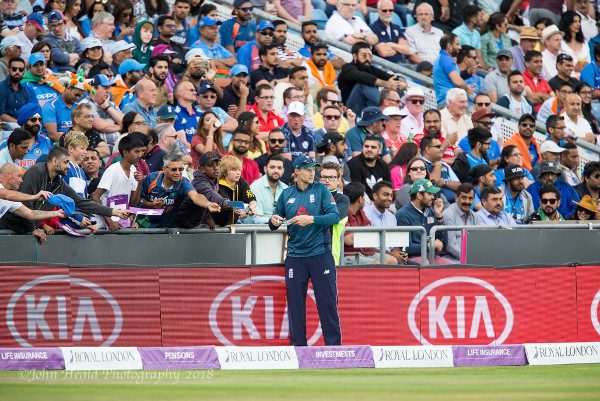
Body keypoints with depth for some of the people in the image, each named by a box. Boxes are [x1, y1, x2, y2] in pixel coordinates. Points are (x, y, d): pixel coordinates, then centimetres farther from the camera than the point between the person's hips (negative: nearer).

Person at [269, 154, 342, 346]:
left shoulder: (321, 190, 2)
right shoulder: (286, 194, 10)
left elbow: (335, 216, -8)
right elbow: (274, 223, 16)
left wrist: (312, 219, -20)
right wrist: (274, 221, -7)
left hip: (320, 254, -2)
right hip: (295, 257, 2)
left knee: (327, 301, -2)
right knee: (295, 302, 3)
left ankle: (333, 345, 4)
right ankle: (298, 347, 11)